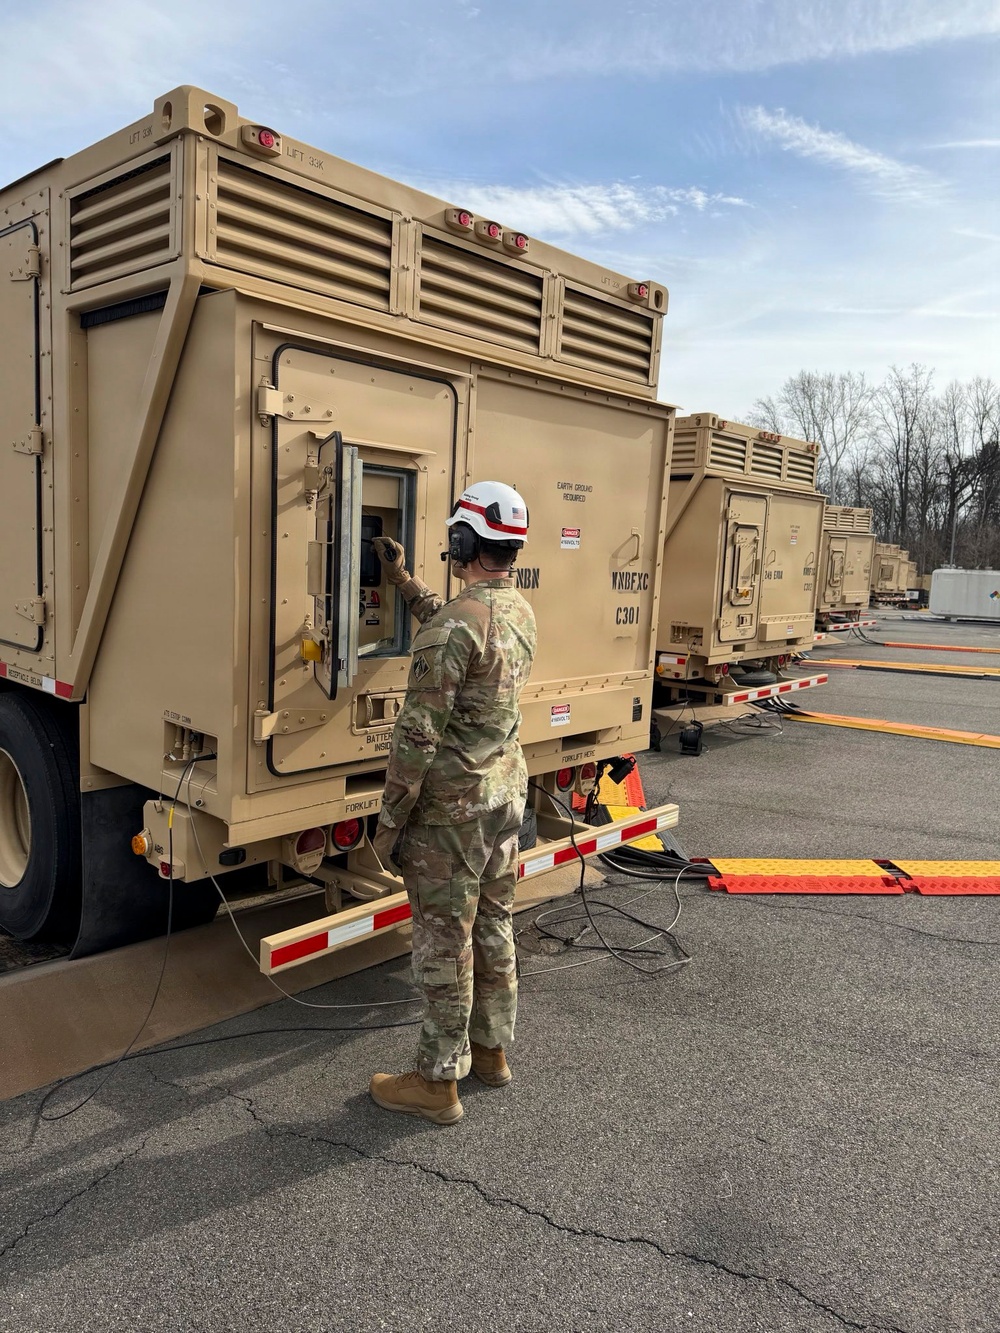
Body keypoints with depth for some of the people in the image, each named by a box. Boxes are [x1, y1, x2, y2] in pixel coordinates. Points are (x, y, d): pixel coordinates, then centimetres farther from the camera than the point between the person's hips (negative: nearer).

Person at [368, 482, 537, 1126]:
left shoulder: (455, 624, -22)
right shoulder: (522, 612, 4)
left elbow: (418, 735, -22)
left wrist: (390, 821, -13)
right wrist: (405, 581, 28)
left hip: (451, 807, -8)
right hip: (507, 795, 9)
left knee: (445, 945, 5)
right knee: (494, 928, 20)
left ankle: (438, 1081, 20)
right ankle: (491, 1050, 37)